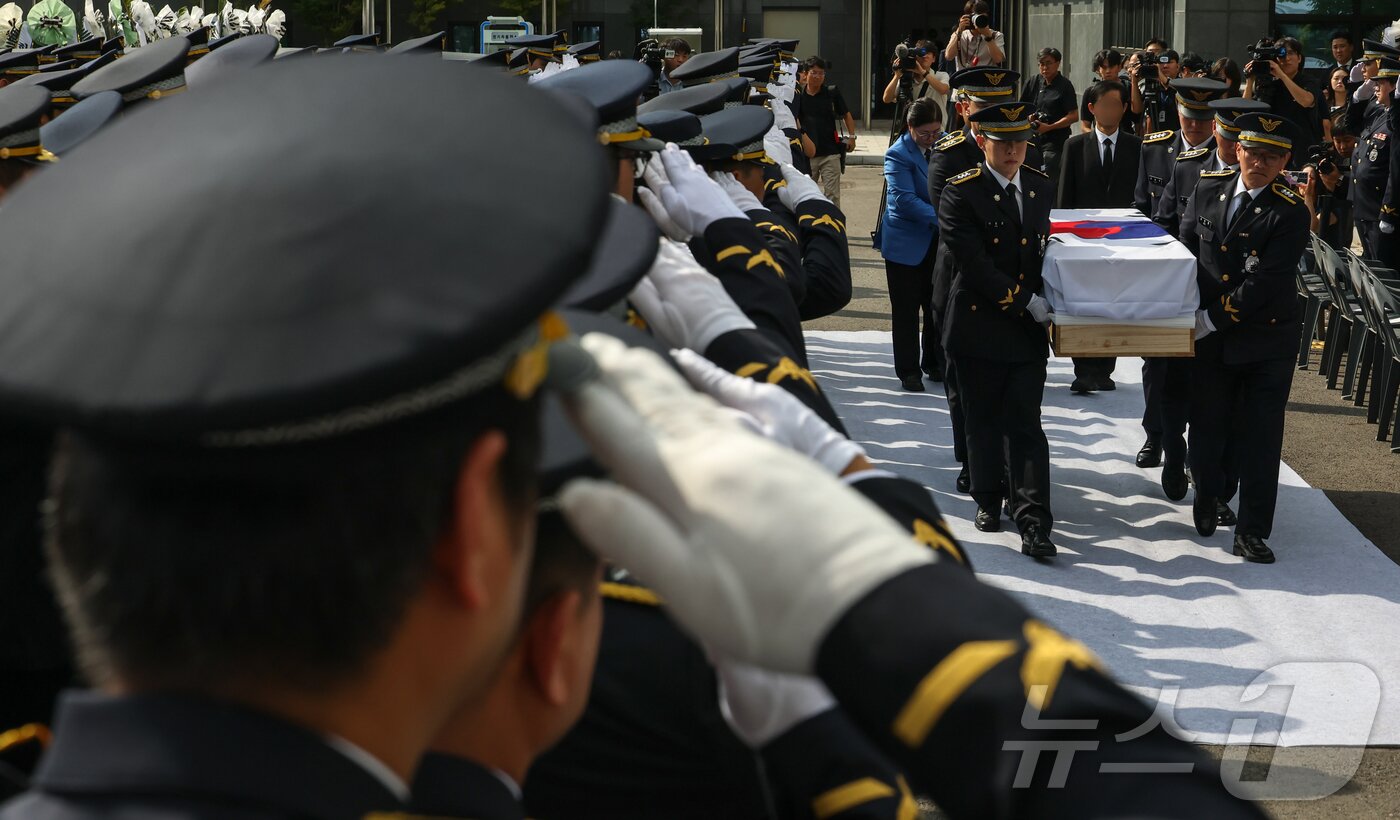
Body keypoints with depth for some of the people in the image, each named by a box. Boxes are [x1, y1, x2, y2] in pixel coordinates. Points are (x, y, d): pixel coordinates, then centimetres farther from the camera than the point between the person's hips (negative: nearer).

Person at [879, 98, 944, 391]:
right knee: (906, 310, 3)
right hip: (906, 242, -5)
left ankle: (935, 363, 26)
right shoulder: (898, 154, -15)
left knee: (939, 306, 13)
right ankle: (908, 371, 12)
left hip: (940, 241, 5)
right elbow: (905, 199, -24)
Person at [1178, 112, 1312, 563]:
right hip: (1208, 338, 4)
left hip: (1266, 339, -4)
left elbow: (1263, 283, -20)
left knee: (1260, 438, 0)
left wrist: (1212, 318, -20)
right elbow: (1185, 249, 9)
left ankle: (1252, 532, 8)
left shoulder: (1290, 212, -14)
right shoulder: (1209, 188, 1)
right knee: (1208, 425, 16)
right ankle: (1207, 497, 41)